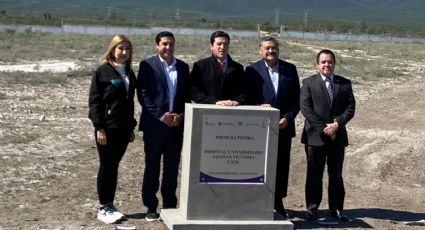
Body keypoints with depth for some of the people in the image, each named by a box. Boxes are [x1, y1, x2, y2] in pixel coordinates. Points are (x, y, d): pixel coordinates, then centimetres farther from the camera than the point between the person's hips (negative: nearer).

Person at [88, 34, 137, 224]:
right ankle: (104, 208, 9)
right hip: (107, 127, -5)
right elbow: (94, 101, -9)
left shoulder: (129, 73, 12)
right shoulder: (103, 71, -6)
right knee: (107, 166, 0)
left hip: (123, 128, 5)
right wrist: (99, 128, -14)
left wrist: (131, 126, 14)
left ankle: (110, 206, 17)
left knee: (114, 166, 10)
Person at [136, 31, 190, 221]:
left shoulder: (183, 67, 11)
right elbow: (143, 94, -8)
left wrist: (181, 115, -5)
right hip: (154, 125, -3)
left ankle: (170, 205, 18)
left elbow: (187, 95, 11)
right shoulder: (147, 65, -2)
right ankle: (151, 207, 13)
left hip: (177, 125, 4)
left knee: (172, 168, 8)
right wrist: (161, 116, -13)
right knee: (152, 167, 3)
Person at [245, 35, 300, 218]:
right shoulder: (252, 70, 0)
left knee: (282, 166, 8)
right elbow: (247, 98, -1)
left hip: (284, 126, 2)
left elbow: (296, 99, 5)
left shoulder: (290, 69, 6)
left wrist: (288, 118, -6)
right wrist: (259, 107, -19)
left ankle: (278, 202, 20)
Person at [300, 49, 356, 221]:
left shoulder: (345, 83, 9)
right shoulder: (308, 83, 2)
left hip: (338, 136, 2)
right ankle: (312, 208, 11)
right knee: (314, 174, 3)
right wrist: (323, 128, -13)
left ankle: (336, 209, 16)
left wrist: (337, 124, -12)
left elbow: (350, 107, 3)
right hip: (315, 136, -2)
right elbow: (306, 108, -7)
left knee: (336, 174, 8)